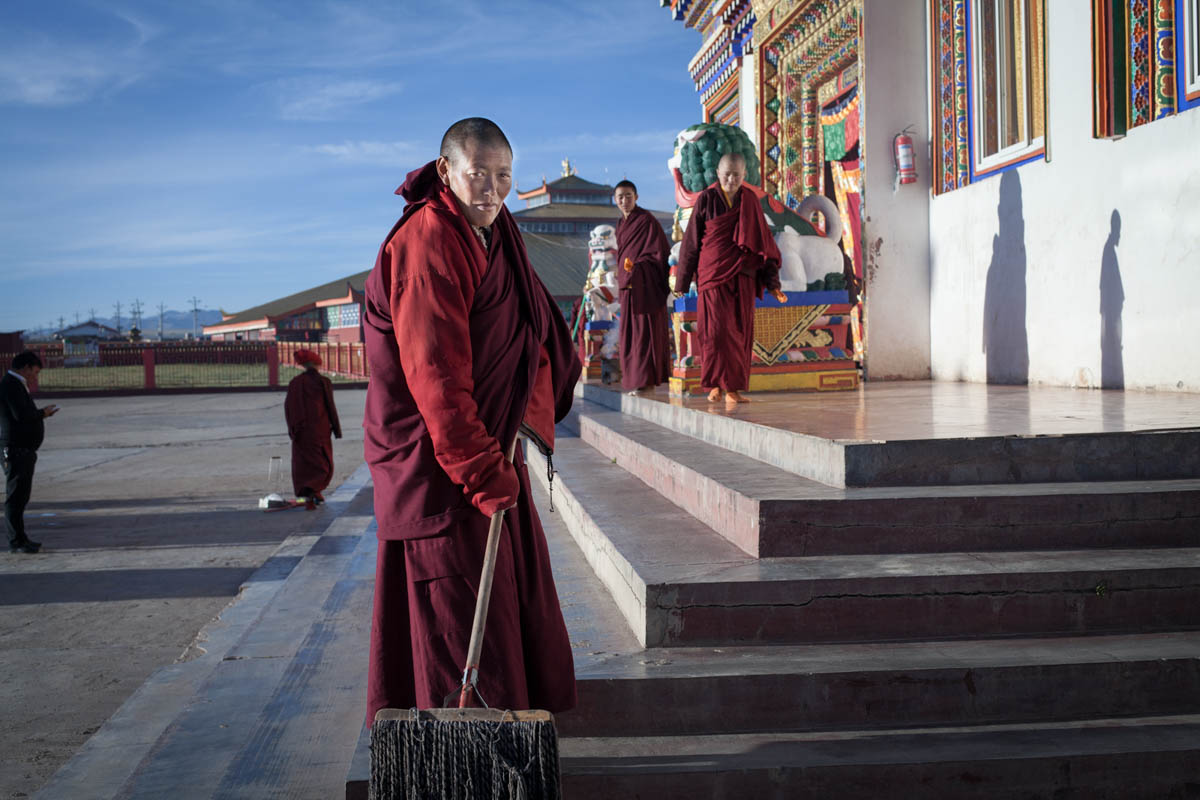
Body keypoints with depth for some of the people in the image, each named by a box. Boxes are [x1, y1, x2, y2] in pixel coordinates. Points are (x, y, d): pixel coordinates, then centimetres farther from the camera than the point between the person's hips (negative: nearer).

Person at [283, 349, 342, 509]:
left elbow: (288, 407, 1)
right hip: (320, 428, -3)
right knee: (324, 465, 7)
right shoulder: (324, 382, -6)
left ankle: (308, 498, 7)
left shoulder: (294, 383, 2)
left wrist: (293, 429, 9)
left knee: (304, 464, 12)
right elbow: (330, 407, -6)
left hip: (301, 431, 3)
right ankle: (315, 489, -18)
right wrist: (336, 428, 1)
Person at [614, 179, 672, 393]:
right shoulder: (621, 223, 17)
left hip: (645, 284, -8)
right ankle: (632, 376, 14)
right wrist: (622, 275, 13)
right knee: (630, 331, 9)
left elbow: (659, 251, -11)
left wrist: (636, 267, -18)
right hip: (628, 284, 8)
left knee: (645, 329, -8)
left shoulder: (646, 220, -8)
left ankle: (646, 379, -7)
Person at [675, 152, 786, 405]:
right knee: (717, 328, -12)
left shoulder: (750, 201, 8)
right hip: (714, 275, -3)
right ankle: (716, 384, -6)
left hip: (743, 278, 3)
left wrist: (771, 282, 4)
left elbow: (763, 242, 10)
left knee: (741, 331, 1)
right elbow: (692, 241, 3)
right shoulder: (707, 199, 0)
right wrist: (683, 281, 2)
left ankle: (733, 387, 6)